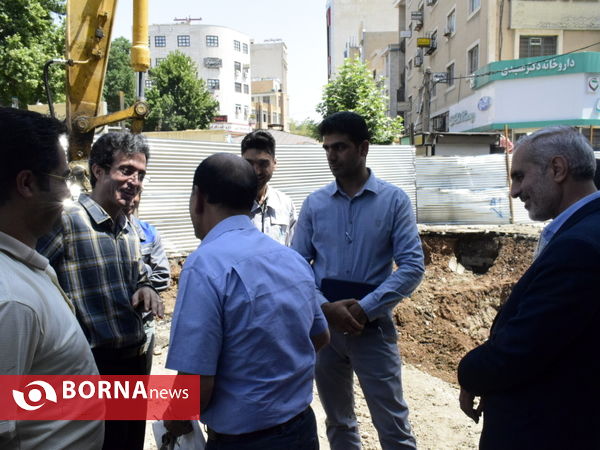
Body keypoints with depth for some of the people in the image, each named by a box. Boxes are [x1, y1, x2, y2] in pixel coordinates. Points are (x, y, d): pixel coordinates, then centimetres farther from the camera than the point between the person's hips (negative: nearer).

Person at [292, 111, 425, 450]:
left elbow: (413, 267, -10)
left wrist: (364, 309, -18)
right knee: (338, 423, 19)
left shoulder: (394, 200, -5)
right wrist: (327, 308, -15)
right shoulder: (315, 204, 1)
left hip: (373, 327, -2)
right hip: (323, 325, 3)